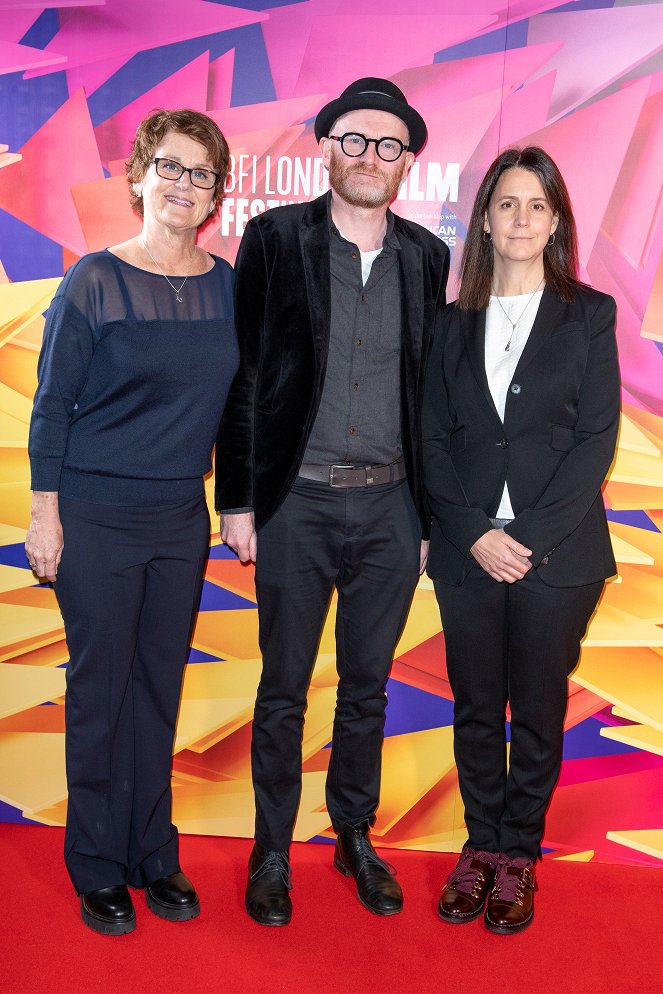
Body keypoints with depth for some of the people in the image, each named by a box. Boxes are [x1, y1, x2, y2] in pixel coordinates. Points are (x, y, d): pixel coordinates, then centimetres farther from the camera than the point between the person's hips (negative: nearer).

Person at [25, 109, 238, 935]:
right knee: (99, 690, 6)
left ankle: (154, 856, 28)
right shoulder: (96, 280, -7)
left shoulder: (227, 285, 4)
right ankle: (98, 869, 22)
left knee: (160, 688, 13)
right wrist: (44, 513, -8)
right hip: (96, 517, -4)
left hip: (182, 519, 4)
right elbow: (52, 403, -5)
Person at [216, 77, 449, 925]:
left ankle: (356, 837, 34)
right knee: (283, 690, 9)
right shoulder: (275, 238, -2)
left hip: (391, 507, 3)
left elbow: (433, 393, 8)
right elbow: (243, 374, -3)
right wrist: (238, 500, -6)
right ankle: (271, 854, 28)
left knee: (368, 687, 15)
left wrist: (433, 513, 6)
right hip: (298, 503, -2)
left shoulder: (427, 257, 6)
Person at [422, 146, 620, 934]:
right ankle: (481, 845, 28)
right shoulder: (456, 321, 8)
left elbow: (596, 439, -5)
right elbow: (434, 438, 3)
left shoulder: (589, 315, 2)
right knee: (475, 707, 11)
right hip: (468, 551, 2)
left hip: (556, 554, -2)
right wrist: (476, 533, -9)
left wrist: (532, 540, -13)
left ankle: (519, 855, 25)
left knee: (538, 710, 8)